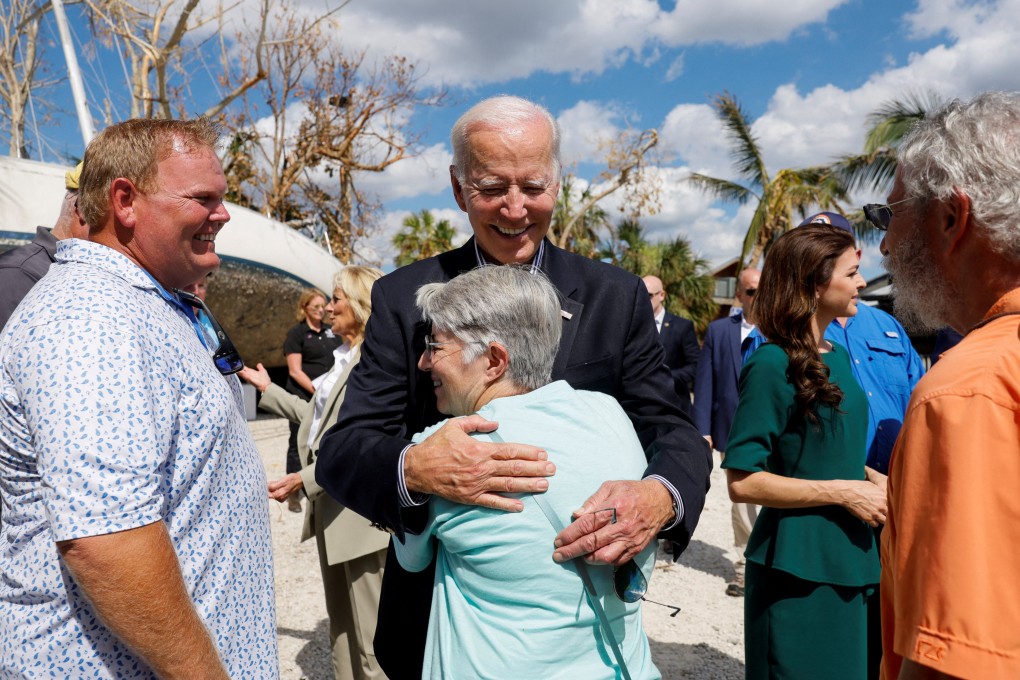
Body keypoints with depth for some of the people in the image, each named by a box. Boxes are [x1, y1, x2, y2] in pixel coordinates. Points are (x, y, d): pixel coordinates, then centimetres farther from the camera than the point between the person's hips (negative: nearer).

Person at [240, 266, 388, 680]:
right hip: (331, 505, 10)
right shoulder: (343, 357, 13)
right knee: (341, 622, 22)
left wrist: (304, 479, -25)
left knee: (370, 632, 1)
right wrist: (268, 390, 27)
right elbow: (318, 417, 19)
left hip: (360, 507, -10)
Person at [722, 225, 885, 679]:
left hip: (852, 559, 8)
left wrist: (874, 483, 1)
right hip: (798, 571, -8)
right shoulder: (772, 365, -17)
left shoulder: (838, 356, 9)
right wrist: (842, 492, -18)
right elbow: (742, 482, -19)